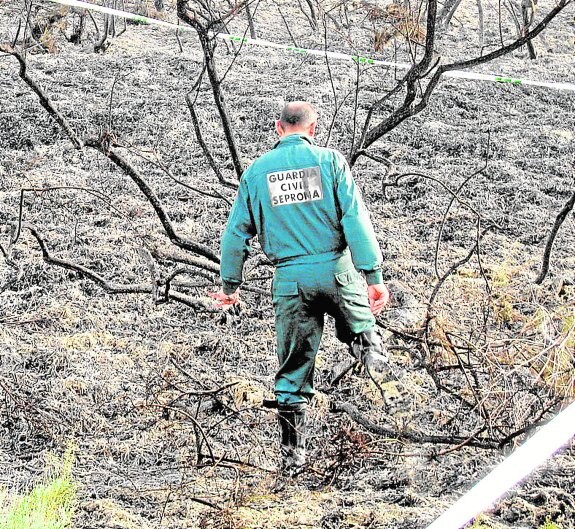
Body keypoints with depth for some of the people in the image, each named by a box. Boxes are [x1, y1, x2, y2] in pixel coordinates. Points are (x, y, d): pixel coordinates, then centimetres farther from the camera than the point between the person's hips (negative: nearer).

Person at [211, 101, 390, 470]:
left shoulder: (257, 170, 5)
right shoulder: (329, 161, -2)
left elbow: (237, 231, 8)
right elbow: (356, 220, -8)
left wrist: (230, 283, 19)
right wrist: (374, 275, -7)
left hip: (290, 280, 2)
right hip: (336, 269, -1)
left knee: (294, 370, 9)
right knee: (357, 324, 23)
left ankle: (293, 451, 9)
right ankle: (369, 343, -11)